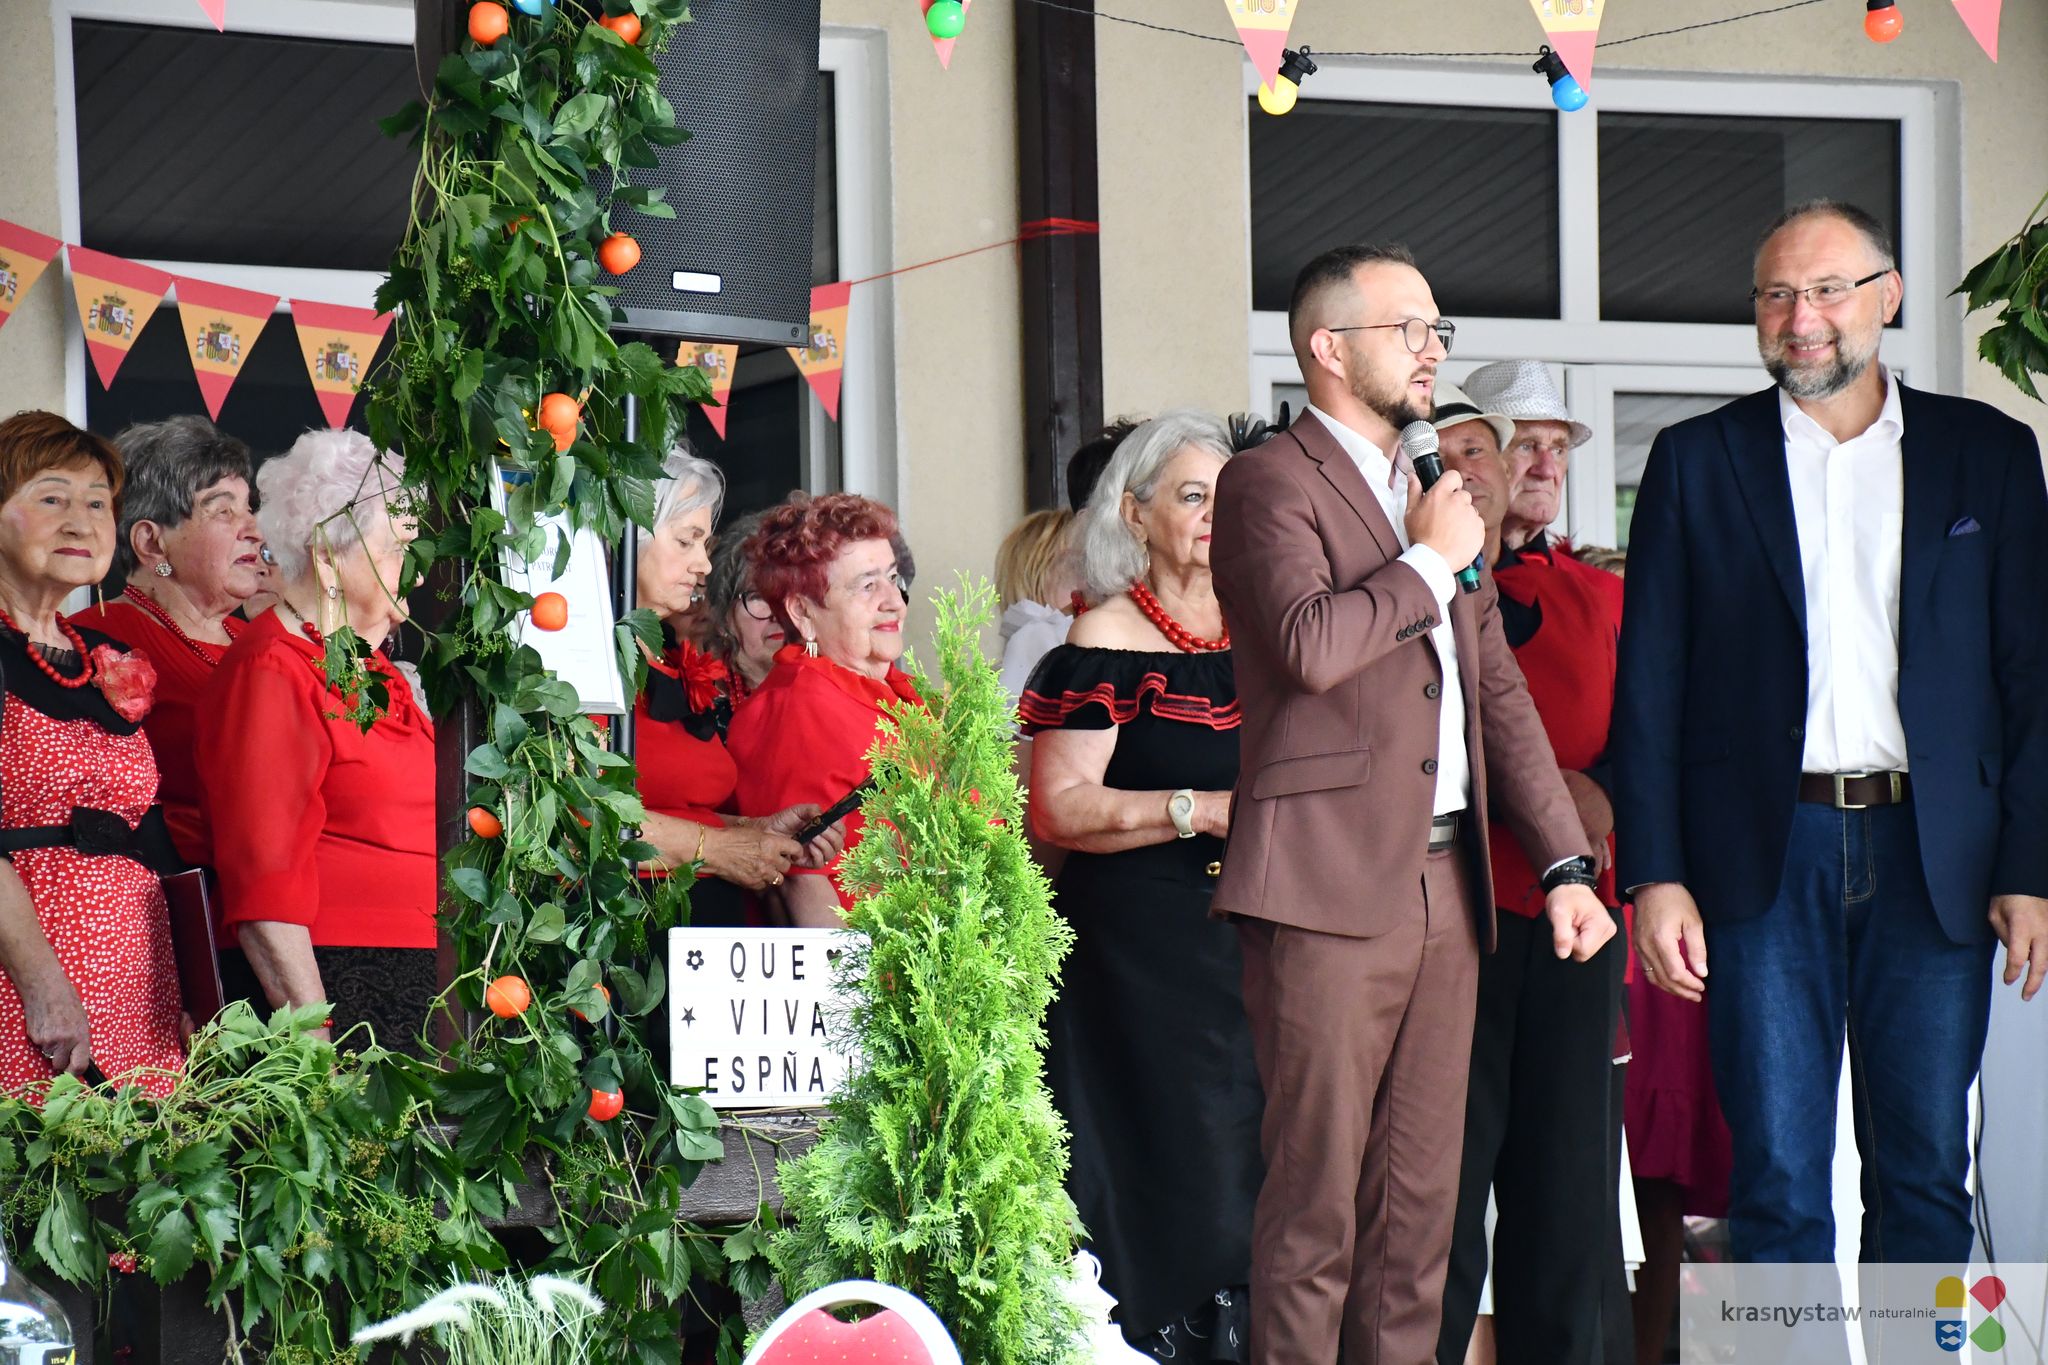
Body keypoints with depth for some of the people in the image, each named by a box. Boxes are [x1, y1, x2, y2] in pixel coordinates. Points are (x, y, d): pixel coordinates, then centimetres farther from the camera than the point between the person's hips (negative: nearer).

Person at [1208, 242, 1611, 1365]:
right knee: (1318, 1194, -7)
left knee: (1421, 1197, 7)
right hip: (1330, 885, -8)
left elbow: (1498, 690, 21)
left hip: (1445, 887, 8)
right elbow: (1308, 645, -21)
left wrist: (1566, 861, 12)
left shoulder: (1431, 499, 22)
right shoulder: (1270, 483, -3)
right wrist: (1430, 561, -6)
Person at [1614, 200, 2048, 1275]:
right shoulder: (1697, 460, 8)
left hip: (1933, 861, 1)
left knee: (1928, 1175, 3)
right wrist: (1655, 875, -4)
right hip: (1766, 858, -1)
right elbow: (1649, 684, 5)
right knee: (1777, 1184, -1)